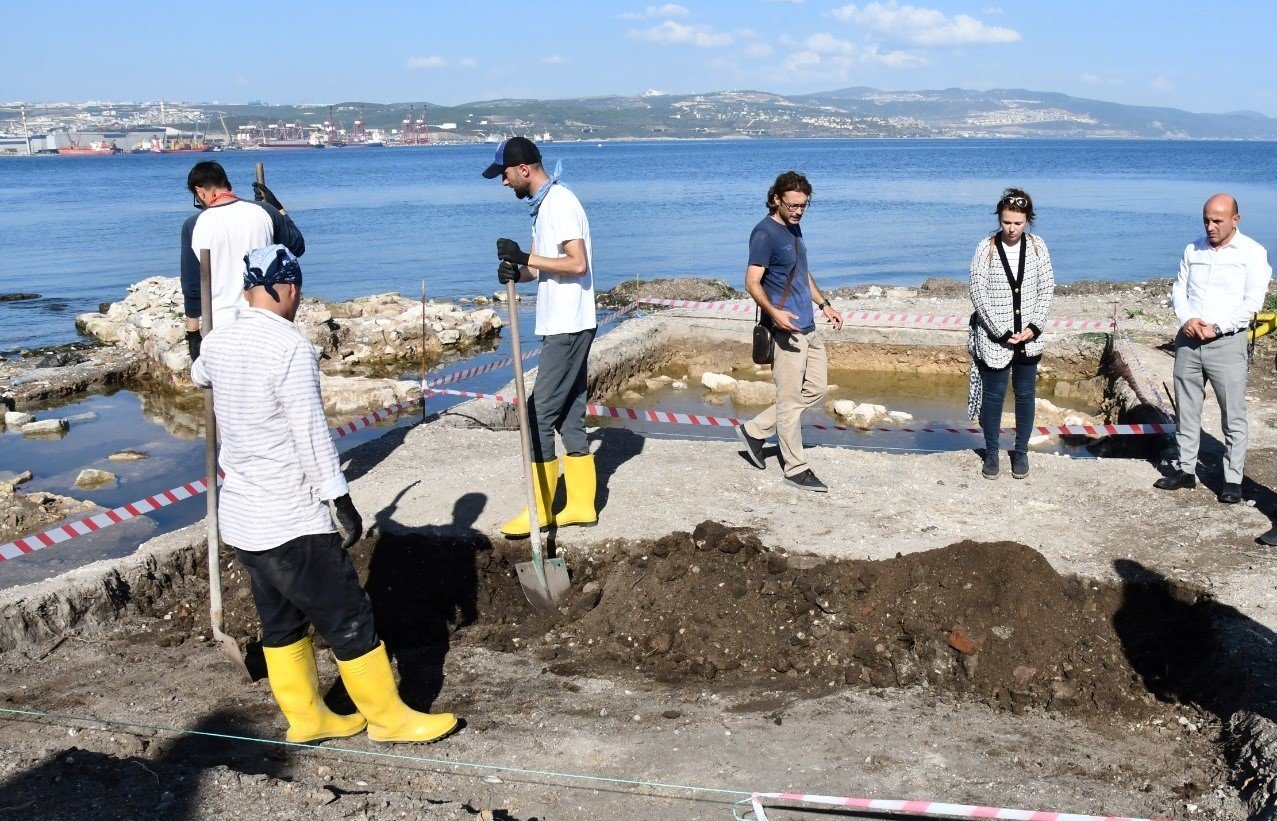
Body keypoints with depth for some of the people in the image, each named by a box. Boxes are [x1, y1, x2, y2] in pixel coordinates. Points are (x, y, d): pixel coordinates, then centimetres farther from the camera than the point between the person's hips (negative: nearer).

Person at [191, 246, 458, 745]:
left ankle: (306, 717, 29)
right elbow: (311, 435, -21)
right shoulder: (290, 348, -20)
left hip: (240, 517, 8)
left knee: (281, 622, 18)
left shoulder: (218, 341, 4)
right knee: (349, 620, 4)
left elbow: (199, 375, 28)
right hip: (292, 523, -8)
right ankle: (387, 717, 15)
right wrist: (343, 502, -13)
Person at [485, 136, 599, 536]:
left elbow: (577, 264, -22)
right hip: (561, 324, 10)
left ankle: (540, 510, 3)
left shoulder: (560, 202, -15)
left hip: (568, 326, -10)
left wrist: (526, 258, -17)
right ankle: (581, 506, 18)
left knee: (540, 413, -6)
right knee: (569, 415, 12)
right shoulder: (543, 205, 16)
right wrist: (517, 272, -2)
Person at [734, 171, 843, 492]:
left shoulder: (793, 229, 15)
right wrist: (773, 312, -34)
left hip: (808, 327, 10)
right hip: (786, 329, -10)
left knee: (816, 388, 15)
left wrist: (824, 304, 24)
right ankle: (796, 469, 7)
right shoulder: (765, 233, -13)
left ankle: (755, 431, 22)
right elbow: (752, 282, -19)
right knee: (791, 399, -3)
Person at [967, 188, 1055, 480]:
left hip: (1029, 337, 3)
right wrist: (1002, 332, -14)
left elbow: (1047, 289, 2)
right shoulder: (986, 248, -9)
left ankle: (1021, 452, 25)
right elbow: (978, 293, -10)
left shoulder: (1037, 247, -1)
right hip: (994, 339, -2)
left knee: (1026, 395, 10)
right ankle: (991, 453, 20)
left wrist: (1033, 327, -9)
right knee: (993, 395, 6)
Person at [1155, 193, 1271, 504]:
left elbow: (1252, 302, -8)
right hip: (1188, 340, 4)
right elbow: (1179, 290, 12)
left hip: (1226, 342, -4)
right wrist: (1186, 320, -8)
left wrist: (1216, 327, -15)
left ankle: (1233, 479, 5)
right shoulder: (1193, 251, 11)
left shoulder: (1252, 253, -2)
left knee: (1233, 416, -2)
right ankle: (1185, 470, 20)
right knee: (1186, 410, 10)